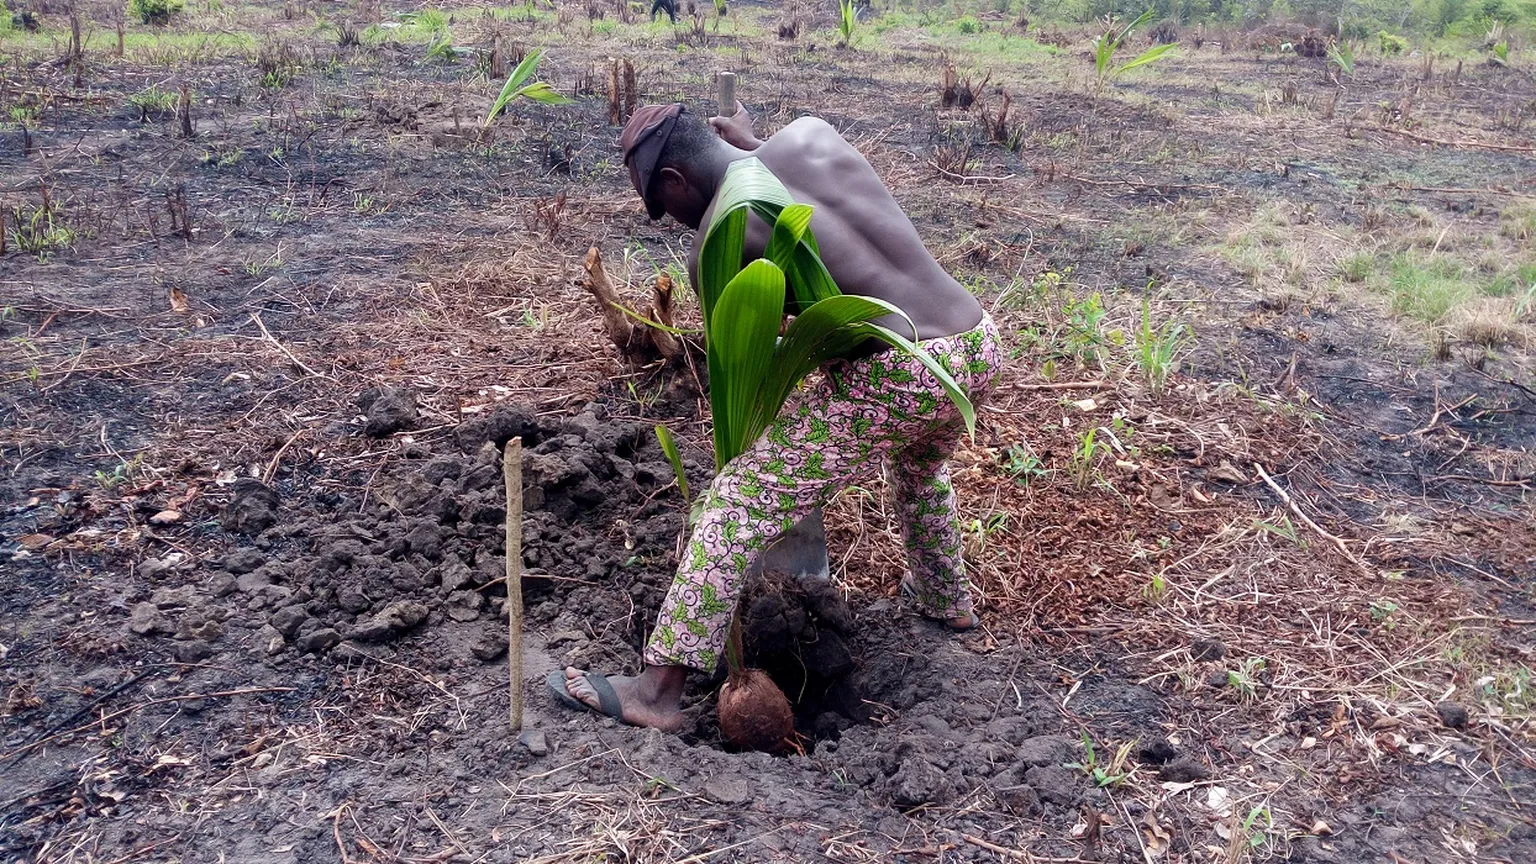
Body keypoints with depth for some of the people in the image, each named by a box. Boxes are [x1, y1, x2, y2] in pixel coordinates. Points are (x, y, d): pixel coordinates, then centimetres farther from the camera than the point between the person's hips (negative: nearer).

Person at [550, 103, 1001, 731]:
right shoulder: (812, 131, 10)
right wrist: (748, 142, 40)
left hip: (891, 376, -7)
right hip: (978, 348, 8)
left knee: (738, 502, 1)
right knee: (918, 465, 40)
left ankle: (658, 693, 4)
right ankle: (947, 600, 59)